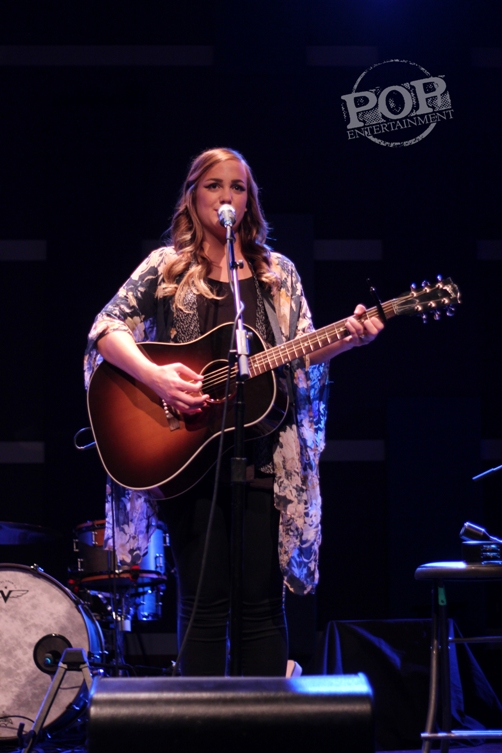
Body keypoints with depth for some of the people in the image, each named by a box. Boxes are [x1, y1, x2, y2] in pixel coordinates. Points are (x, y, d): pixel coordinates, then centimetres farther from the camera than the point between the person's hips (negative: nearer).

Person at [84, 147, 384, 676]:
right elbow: (106, 328, -3)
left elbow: (303, 352, 9)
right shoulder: (167, 266, 7)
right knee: (203, 603, 0)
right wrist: (155, 377, -20)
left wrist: (349, 338, -11)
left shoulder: (277, 271, 14)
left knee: (263, 601, 1)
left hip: (264, 456, 2)